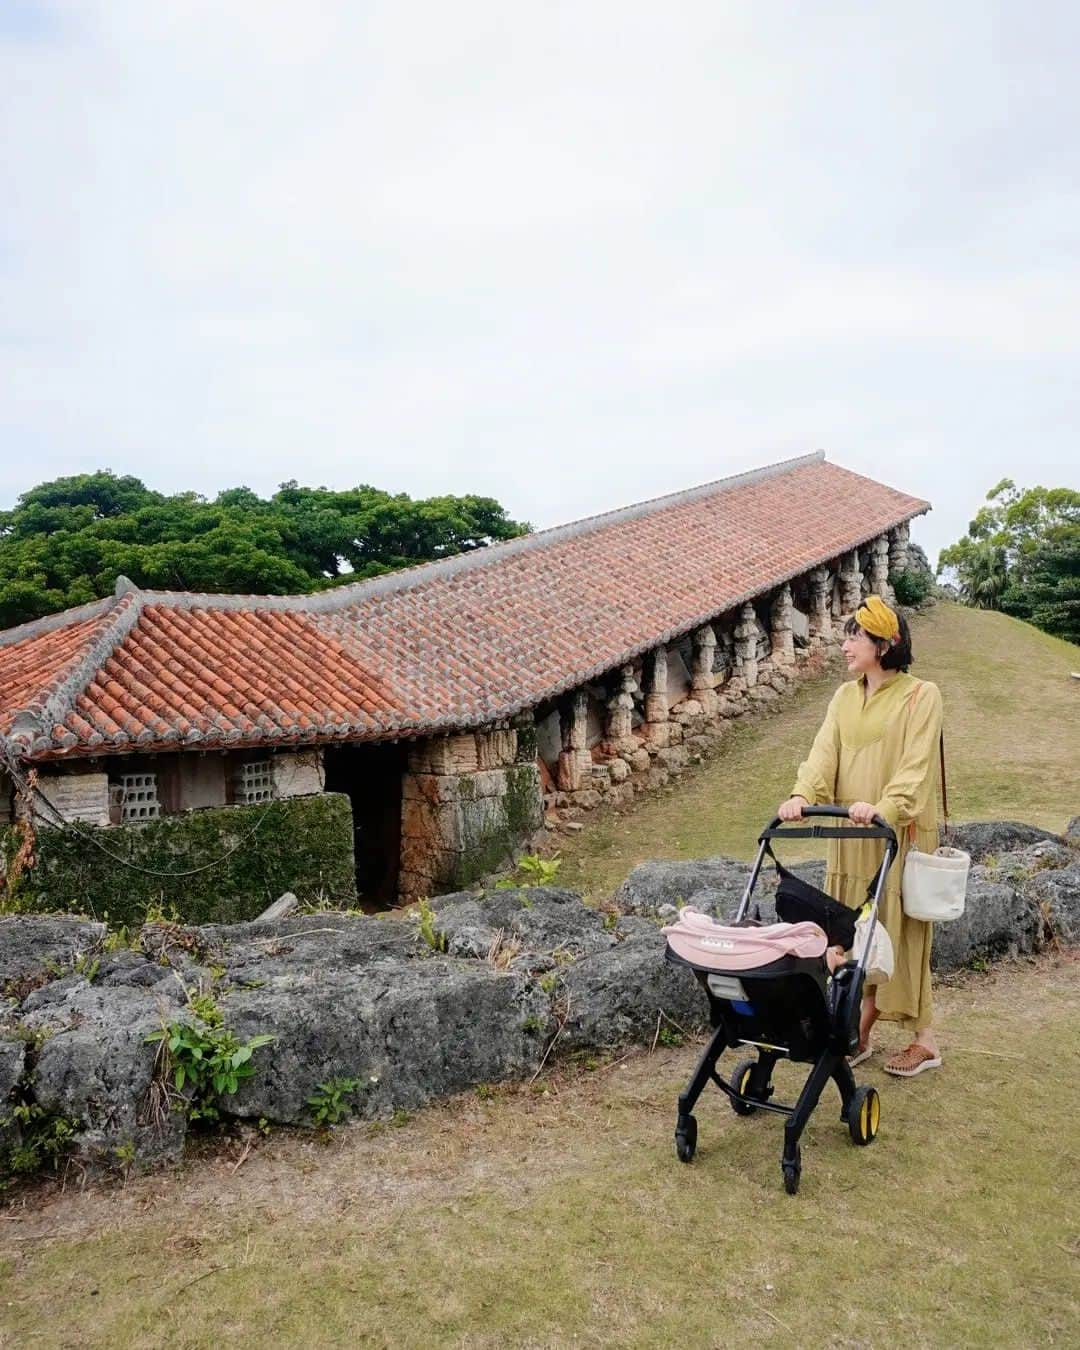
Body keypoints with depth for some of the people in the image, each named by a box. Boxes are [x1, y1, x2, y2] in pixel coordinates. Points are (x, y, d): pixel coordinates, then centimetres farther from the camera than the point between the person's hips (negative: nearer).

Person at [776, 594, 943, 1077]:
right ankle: (859, 1033, 21)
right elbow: (825, 753, -2)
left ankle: (925, 1041, 17)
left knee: (899, 932, 1)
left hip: (899, 834, -5)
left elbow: (915, 766, -17)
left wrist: (885, 807, -32)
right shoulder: (845, 697, 10)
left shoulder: (921, 695, -7)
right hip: (851, 836, 5)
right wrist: (803, 795, -19)